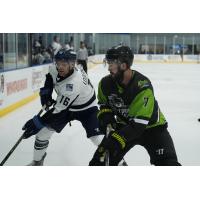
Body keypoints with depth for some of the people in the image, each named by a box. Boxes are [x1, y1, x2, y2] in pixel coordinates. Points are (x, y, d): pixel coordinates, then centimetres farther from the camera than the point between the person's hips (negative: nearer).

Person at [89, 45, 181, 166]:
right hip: (124, 125, 5)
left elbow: (139, 123, -33)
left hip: (150, 126, -4)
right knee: (101, 159, -2)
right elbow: (104, 104, 9)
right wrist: (105, 116, -12)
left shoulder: (143, 86, -31)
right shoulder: (106, 83, -13)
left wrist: (115, 140, -39)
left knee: (168, 163, -18)